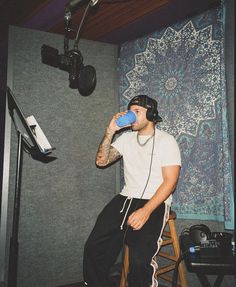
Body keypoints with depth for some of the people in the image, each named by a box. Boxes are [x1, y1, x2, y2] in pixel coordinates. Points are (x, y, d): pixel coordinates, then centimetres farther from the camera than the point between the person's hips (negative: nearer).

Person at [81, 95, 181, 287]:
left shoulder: (166, 141, 0)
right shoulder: (126, 138, 15)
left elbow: (170, 181, -9)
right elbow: (101, 161, 8)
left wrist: (146, 211, -22)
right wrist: (110, 132, -3)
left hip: (155, 203, -4)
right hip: (125, 199, 5)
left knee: (139, 259, -28)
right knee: (93, 248, -16)